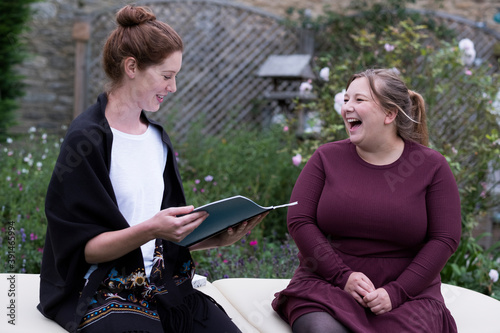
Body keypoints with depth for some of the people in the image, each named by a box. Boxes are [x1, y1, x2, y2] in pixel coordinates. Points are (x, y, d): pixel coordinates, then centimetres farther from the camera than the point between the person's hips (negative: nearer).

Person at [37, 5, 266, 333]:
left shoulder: (157, 137, 14)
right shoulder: (87, 139, -8)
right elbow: (83, 247, -11)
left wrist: (216, 238, -2)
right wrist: (150, 229, -24)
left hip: (165, 285, 6)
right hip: (105, 291, -6)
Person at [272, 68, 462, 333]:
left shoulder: (432, 166, 2)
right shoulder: (326, 157, 5)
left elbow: (445, 239, -2)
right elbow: (298, 221, -1)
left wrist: (396, 292, -13)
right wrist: (343, 276, -13)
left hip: (405, 293, 0)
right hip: (327, 285, 0)